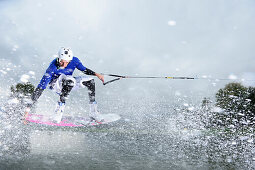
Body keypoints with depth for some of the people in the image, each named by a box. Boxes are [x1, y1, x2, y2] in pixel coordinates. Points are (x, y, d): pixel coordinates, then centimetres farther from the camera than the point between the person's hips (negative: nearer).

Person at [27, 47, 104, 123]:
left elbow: (84, 69, 0)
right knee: (69, 80, -36)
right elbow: (41, 86, -31)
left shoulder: (74, 60, -20)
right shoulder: (53, 67, -31)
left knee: (90, 80, -11)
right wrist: (32, 102, -34)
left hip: (70, 84, 5)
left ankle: (93, 113, -5)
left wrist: (96, 74, -12)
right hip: (55, 84, -5)